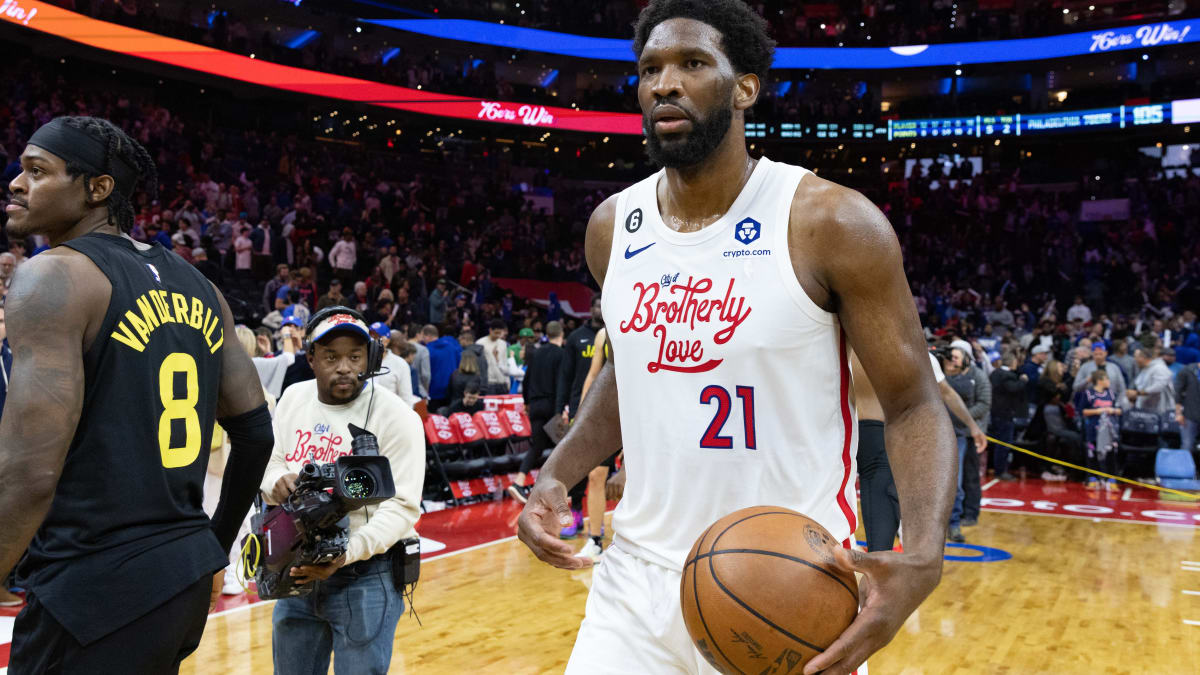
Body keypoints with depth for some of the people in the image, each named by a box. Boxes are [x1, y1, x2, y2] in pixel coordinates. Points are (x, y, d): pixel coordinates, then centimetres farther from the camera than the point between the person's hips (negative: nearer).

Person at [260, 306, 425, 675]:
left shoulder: (396, 416, -14)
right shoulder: (293, 398, 4)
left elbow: (402, 505, -17)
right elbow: (270, 463, 11)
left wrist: (347, 553, -30)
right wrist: (277, 482, -13)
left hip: (366, 577, -5)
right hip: (298, 572, 5)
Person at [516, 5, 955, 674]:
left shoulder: (833, 223, -14)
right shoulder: (613, 226, 1)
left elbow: (914, 405, -9)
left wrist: (923, 557, -26)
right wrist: (556, 475, 2)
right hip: (641, 579, 4)